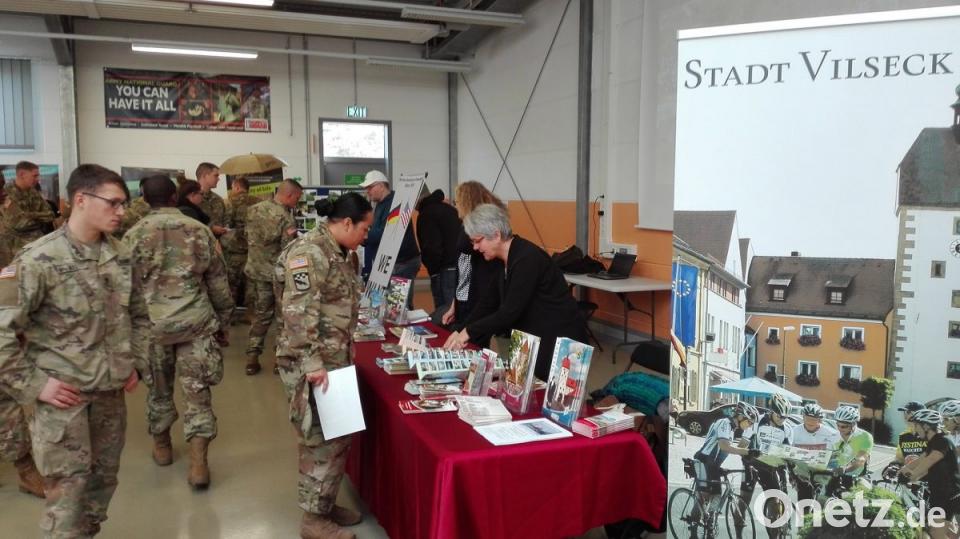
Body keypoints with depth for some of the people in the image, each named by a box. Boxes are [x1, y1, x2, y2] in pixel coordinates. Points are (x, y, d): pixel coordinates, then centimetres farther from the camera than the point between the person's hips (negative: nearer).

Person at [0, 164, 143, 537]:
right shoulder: (39, 259, -15)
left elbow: (136, 314, 16)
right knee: (68, 490, 2)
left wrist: (135, 361, 10)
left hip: (111, 390, 6)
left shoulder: (119, 255, 4)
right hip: (63, 393, -6)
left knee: (104, 478, 17)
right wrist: (32, 384, -15)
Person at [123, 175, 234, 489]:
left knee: (158, 386, 19)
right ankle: (198, 463, -1)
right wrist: (223, 319, 16)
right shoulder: (199, 231, 1)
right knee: (197, 392, 3)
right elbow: (218, 282, 5)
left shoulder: (134, 235, -2)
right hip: (196, 322, 0)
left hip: (152, 324, 0)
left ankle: (162, 445, 36)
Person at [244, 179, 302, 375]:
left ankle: (252, 359, 15)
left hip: (255, 271, 6)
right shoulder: (286, 219, -22)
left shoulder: (253, 210, 0)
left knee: (261, 315, 16)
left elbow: (248, 238, 10)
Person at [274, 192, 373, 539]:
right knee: (323, 438, -1)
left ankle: (325, 504, 29)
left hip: (336, 358, 9)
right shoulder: (309, 253, -18)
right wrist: (312, 363, -26)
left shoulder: (336, 252, 13)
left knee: (335, 434, 15)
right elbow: (299, 312, -25)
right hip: (313, 363, -9)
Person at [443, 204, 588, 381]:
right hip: (536, 340, 9)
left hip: (561, 342, -9)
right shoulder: (504, 260, 6)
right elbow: (490, 301, 10)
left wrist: (470, 331, -17)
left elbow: (510, 312, -25)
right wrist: (462, 331, 0)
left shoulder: (527, 259, -22)